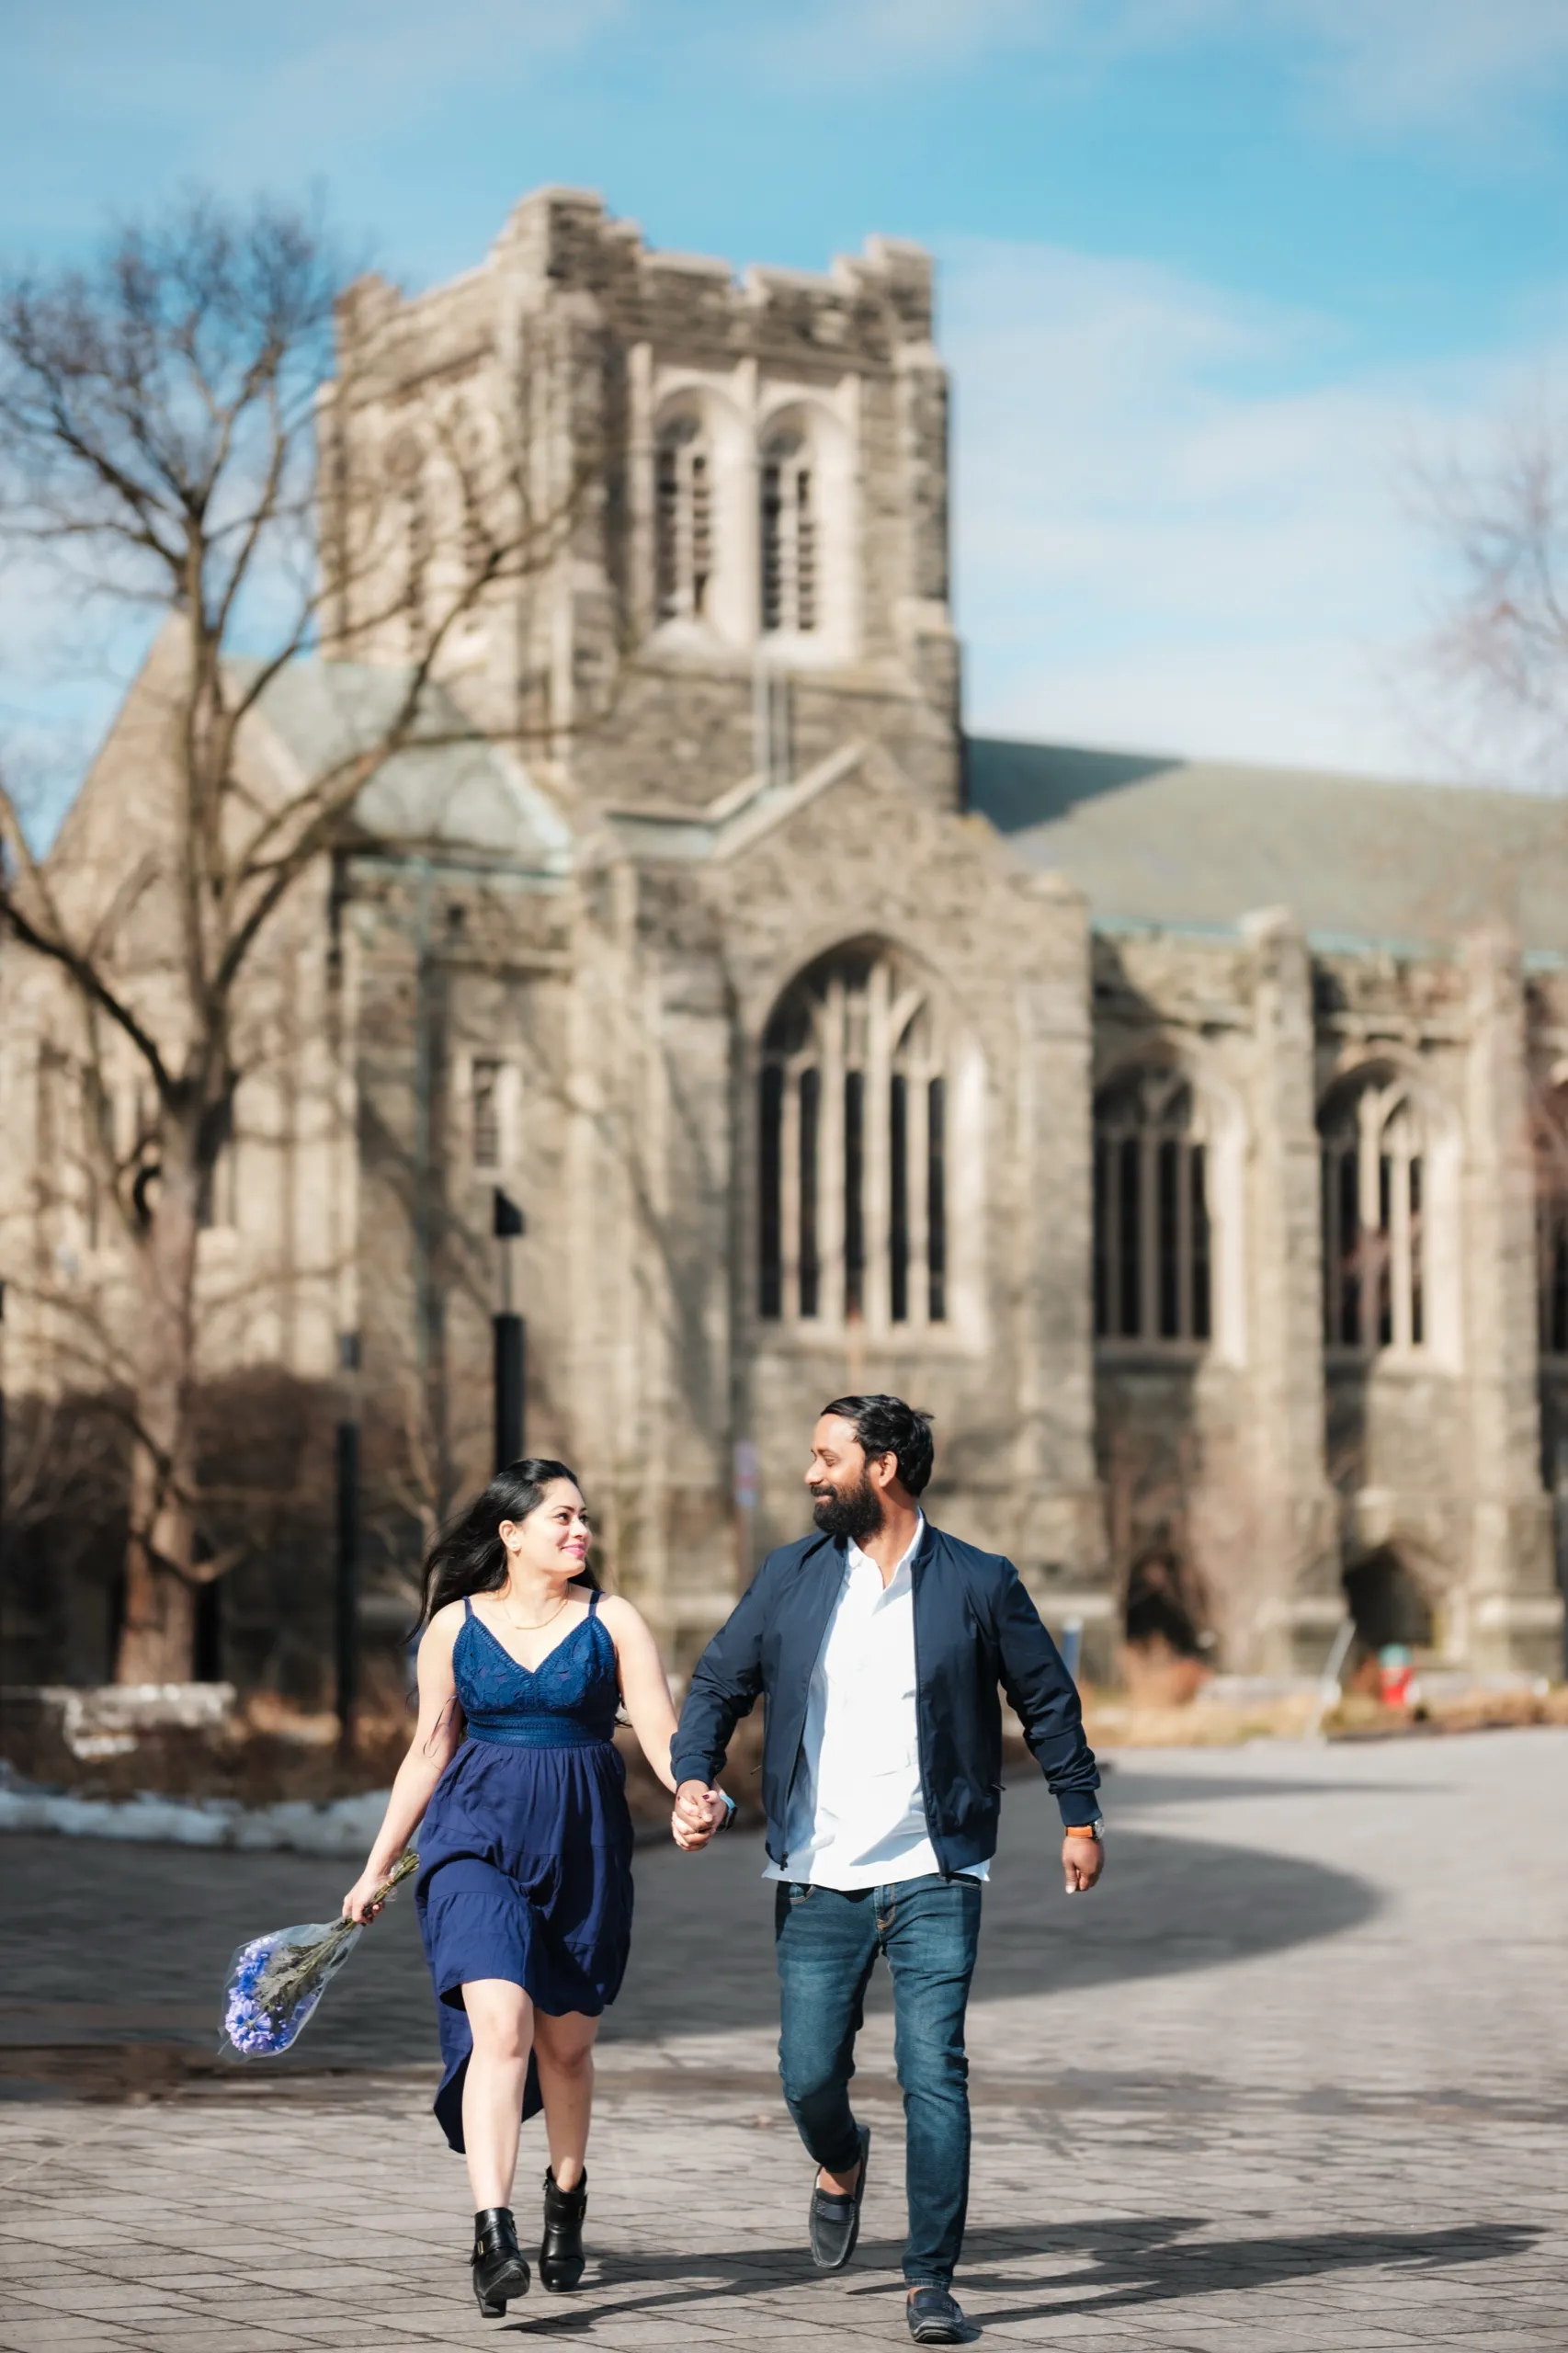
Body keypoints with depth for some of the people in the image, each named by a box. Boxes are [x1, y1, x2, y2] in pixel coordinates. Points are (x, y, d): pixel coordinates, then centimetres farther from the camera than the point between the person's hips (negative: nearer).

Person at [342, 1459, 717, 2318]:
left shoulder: (611, 1620, 1)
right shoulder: (455, 1626, 3)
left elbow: (660, 1731, -7)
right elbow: (428, 1752, 11)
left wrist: (694, 1797, -28)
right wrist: (378, 1866, 13)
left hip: (582, 1847, 1)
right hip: (477, 1840, -1)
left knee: (567, 2043, 11)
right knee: (500, 2024, -19)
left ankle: (566, 2194, 39)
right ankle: (492, 2235, -24)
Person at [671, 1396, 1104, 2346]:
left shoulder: (979, 1584, -2)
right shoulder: (790, 1576, 4)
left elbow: (1048, 1699, 9)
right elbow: (719, 1682, 9)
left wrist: (1081, 1816, 11)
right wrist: (694, 1777, -8)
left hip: (934, 1876, -2)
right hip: (818, 1878, 2)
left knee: (935, 2072, -9)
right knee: (810, 2074, 3)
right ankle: (842, 2164, 39)